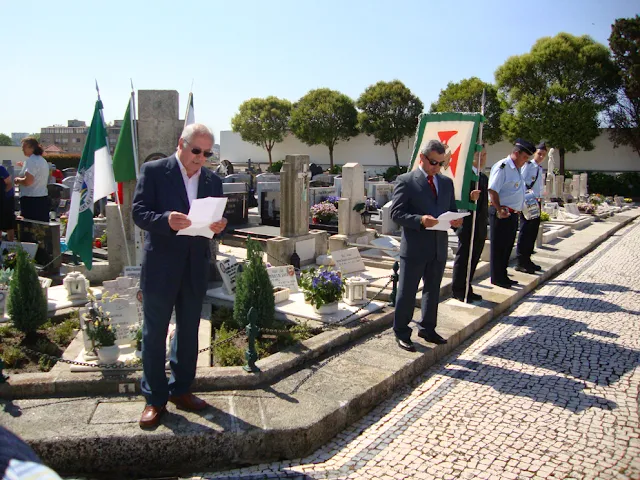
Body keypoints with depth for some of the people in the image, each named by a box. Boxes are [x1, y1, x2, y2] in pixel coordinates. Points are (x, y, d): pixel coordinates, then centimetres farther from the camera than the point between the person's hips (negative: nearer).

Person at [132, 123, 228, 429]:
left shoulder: (213, 181, 9)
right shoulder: (154, 171, -5)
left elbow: (217, 220, 10)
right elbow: (138, 212, -11)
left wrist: (218, 226, -14)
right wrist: (166, 220, -30)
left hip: (195, 269, 5)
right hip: (161, 266, -4)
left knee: (189, 332, 15)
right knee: (155, 334, 6)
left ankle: (181, 390, 32)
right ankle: (155, 398, 20)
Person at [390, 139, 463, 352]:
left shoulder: (446, 182, 13)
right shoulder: (405, 181, -6)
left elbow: (452, 210, 18)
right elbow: (396, 213, -12)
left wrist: (455, 220, -6)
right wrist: (420, 220, -26)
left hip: (439, 247, 6)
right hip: (414, 247, -6)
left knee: (433, 291, 17)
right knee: (407, 292, 4)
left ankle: (427, 329, 33)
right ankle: (401, 332, 18)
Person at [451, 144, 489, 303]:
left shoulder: (484, 177, 17)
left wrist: (485, 221, 20)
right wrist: (470, 197, -33)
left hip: (480, 226, 8)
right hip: (468, 225, -8)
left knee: (473, 259, 13)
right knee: (463, 258, 1)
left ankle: (467, 289, 23)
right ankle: (458, 290, 12)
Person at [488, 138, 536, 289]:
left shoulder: (516, 169, 17)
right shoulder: (502, 167, -14)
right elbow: (492, 190, -22)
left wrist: (518, 210, 18)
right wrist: (499, 210, -25)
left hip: (513, 214, 10)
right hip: (502, 214, -10)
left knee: (508, 246, 17)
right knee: (499, 247, 0)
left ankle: (503, 276, 28)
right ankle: (496, 278, 10)